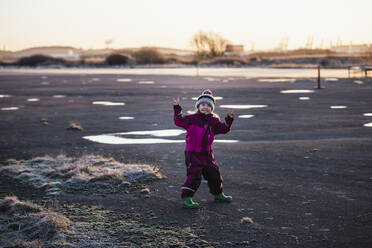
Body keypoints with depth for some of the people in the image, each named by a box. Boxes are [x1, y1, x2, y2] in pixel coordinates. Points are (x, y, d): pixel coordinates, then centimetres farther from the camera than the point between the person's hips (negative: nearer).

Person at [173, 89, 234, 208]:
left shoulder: (214, 121, 7)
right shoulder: (192, 119, -7)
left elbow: (224, 129, 10)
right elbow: (179, 121, -13)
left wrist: (229, 119, -2)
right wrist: (177, 109, -22)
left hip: (207, 153, 6)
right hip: (193, 153, -6)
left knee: (214, 173, 15)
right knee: (194, 175, -13)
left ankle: (218, 194, 35)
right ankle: (186, 197, -5)